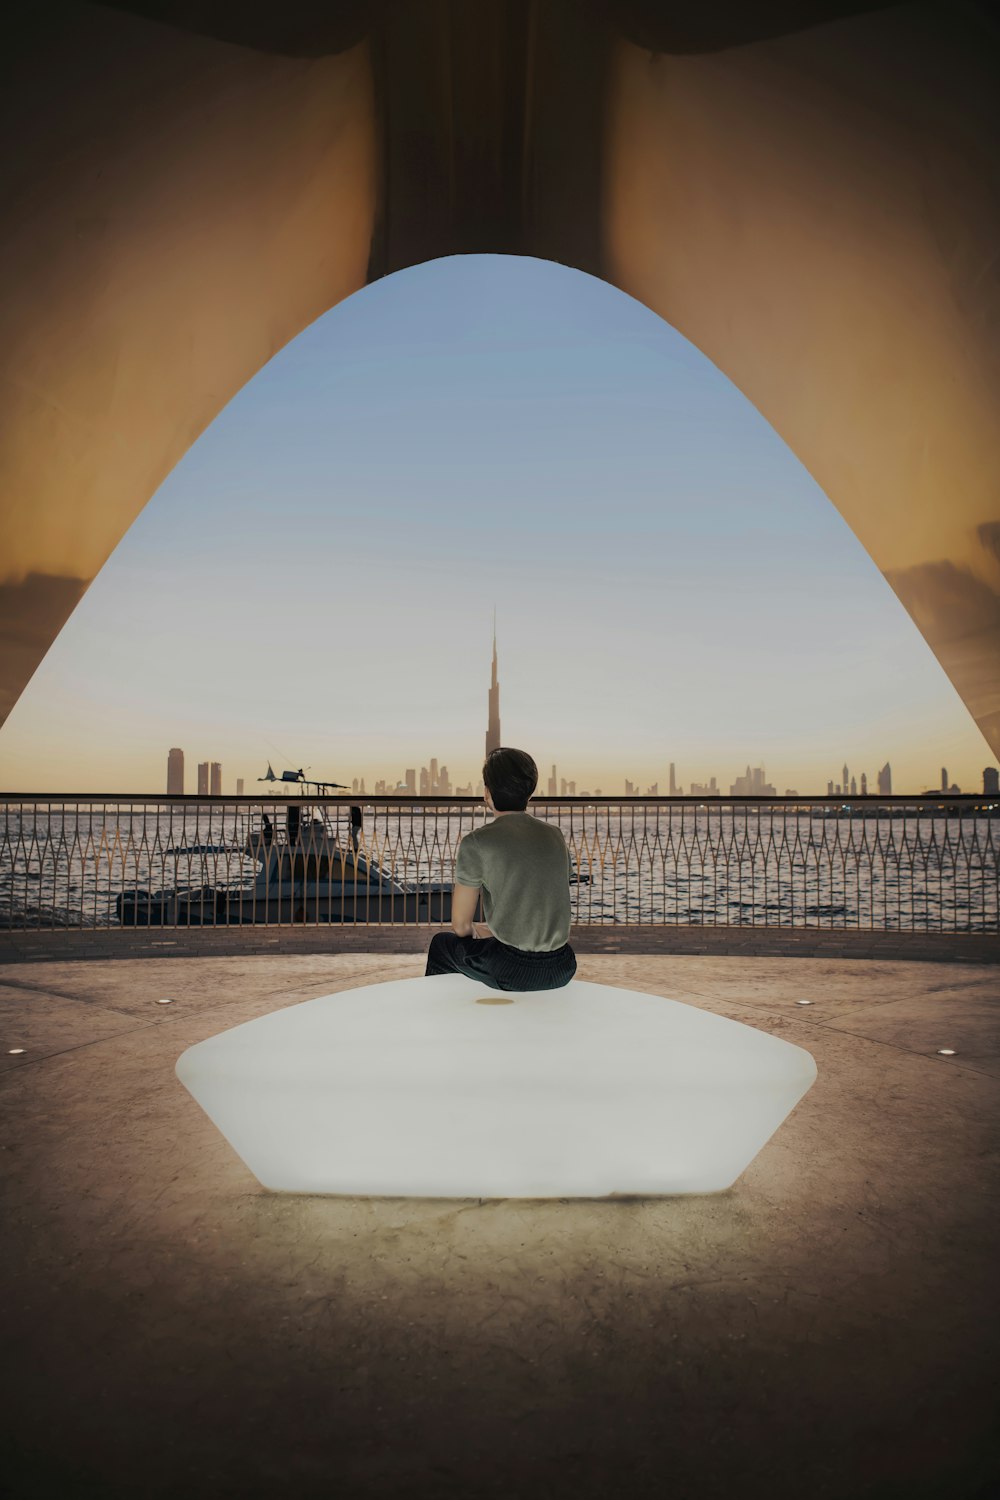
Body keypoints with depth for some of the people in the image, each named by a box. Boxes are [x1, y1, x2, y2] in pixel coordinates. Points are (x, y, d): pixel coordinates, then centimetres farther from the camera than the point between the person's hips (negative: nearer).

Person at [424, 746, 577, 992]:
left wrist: (478, 946, 19)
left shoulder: (476, 843, -10)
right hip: (561, 969, 5)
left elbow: (461, 926, -3)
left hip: (511, 971, -5)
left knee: (442, 943, 25)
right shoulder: (555, 835, 6)